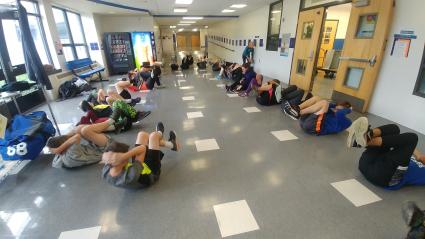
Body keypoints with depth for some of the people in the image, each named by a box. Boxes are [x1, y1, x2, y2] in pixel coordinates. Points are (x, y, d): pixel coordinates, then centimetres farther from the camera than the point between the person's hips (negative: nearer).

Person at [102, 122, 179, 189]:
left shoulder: (105, 174, -31)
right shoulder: (132, 174, -49)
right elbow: (143, 148, -41)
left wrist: (110, 157, -38)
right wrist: (124, 156, -52)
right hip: (151, 172, -5)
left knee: (142, 135, 6)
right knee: (154, 135, -2)